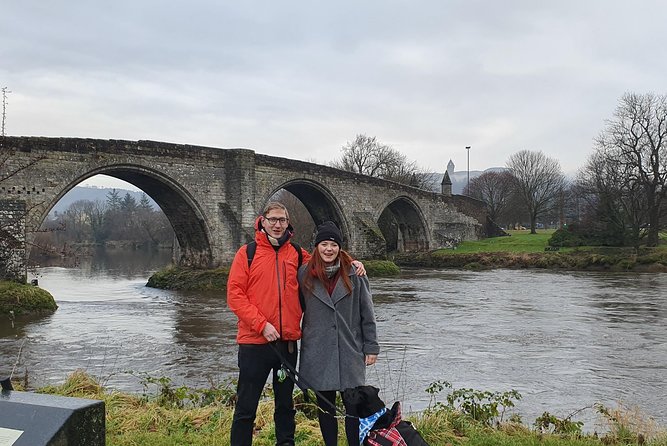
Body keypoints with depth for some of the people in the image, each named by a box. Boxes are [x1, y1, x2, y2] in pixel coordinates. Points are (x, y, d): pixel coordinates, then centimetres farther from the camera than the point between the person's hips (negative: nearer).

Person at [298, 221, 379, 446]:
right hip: (318, 354, 1)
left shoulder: (354, 274, -1)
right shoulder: (304, 274, 2)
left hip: (350, 352, -1)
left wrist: (371, 347, 1)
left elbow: (367, 314, 2)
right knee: (325, 406, 10)